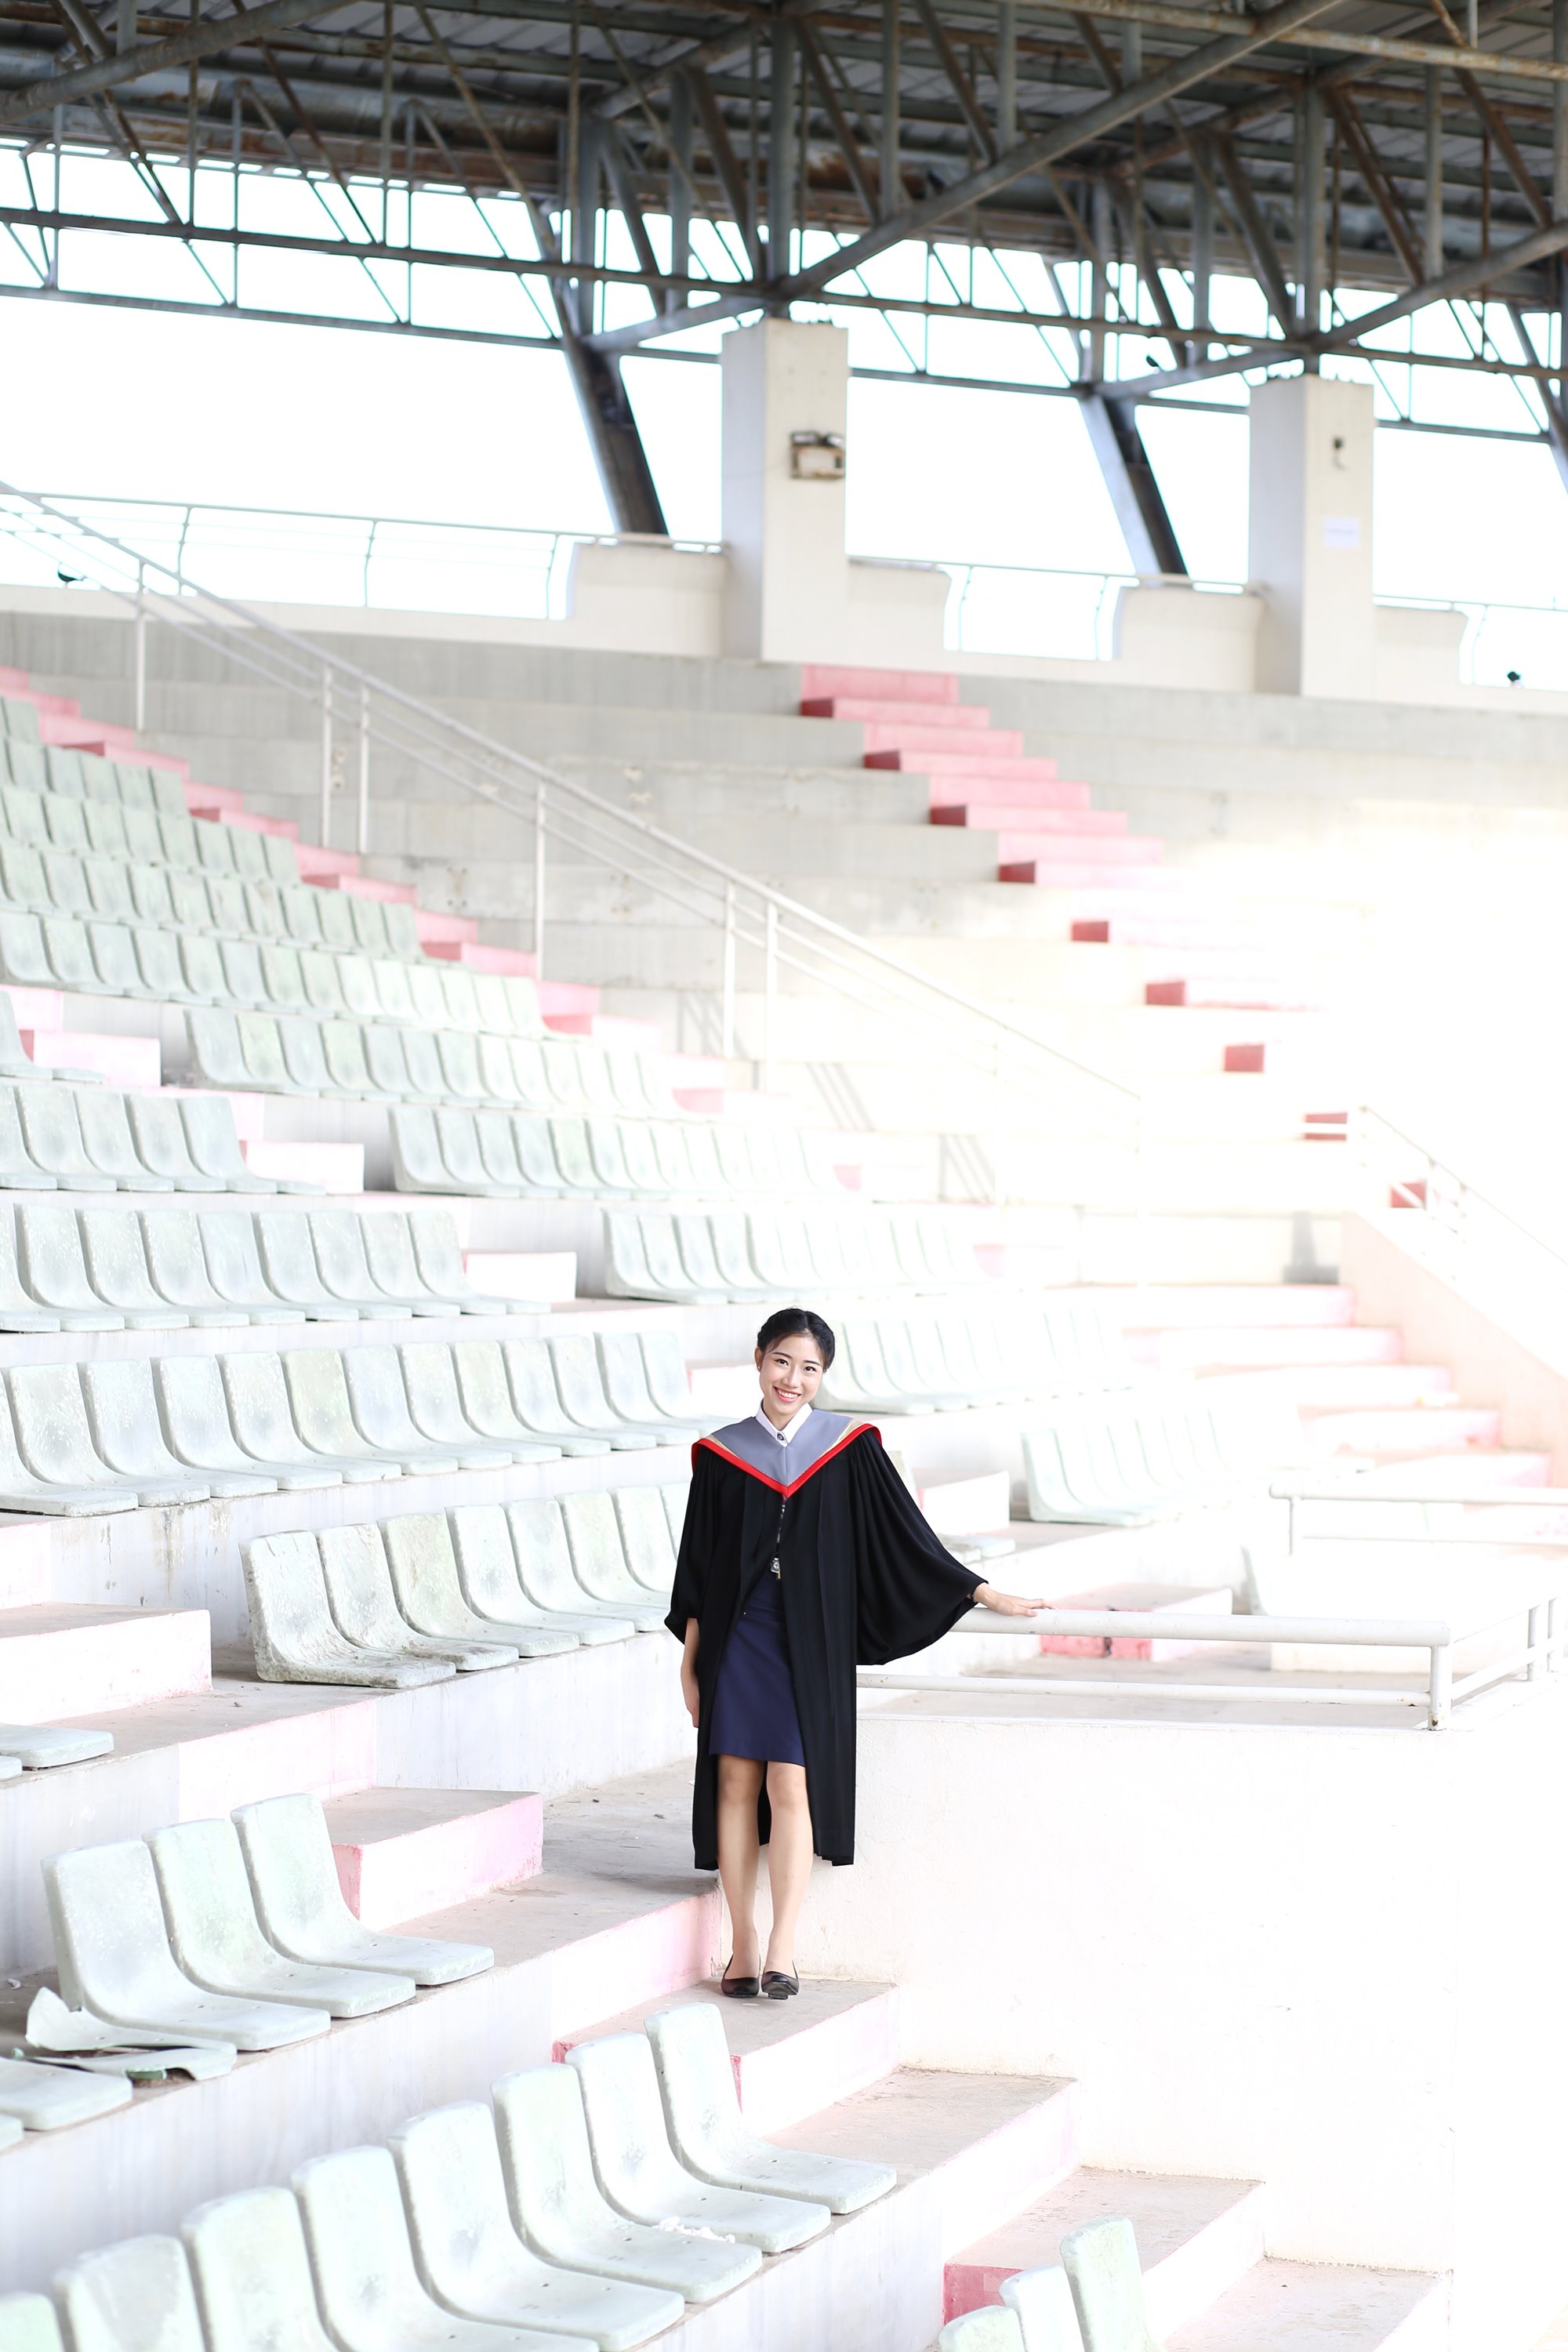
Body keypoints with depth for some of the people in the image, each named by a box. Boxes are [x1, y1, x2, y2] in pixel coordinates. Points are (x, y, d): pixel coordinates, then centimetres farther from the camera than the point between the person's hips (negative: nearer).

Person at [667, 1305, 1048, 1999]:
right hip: (736, 1633, 1)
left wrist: (983, 1592, 3)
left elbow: (905, 1534, 6)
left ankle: (781, 1953, -9)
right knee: (736, 1785, 0)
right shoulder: (722, 1454, 4)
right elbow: (697, 1560, 8)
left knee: (791, 1788, -8)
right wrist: (689, 1659, 6)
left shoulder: (849, 1448, 2)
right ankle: (742, 1946, 7)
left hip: (809, 1639, -1)